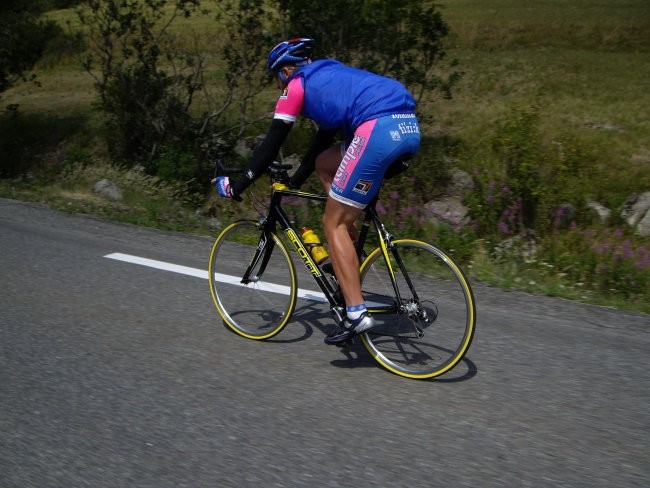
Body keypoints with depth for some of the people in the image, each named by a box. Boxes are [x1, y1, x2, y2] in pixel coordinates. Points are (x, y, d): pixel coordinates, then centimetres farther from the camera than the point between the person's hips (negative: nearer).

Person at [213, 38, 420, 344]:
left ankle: (357, 314, -2)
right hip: (410, 127, 9)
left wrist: (236, 186, 21)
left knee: (333, 223, 3)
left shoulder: (297, 85, 12)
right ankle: (348, 256, 22)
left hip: (378, 130, -8)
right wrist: (295, 181, 49)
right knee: (324, 164, 27)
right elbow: (324, 137, 41)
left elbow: (271, 145, 11)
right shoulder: (329, 78, 34)